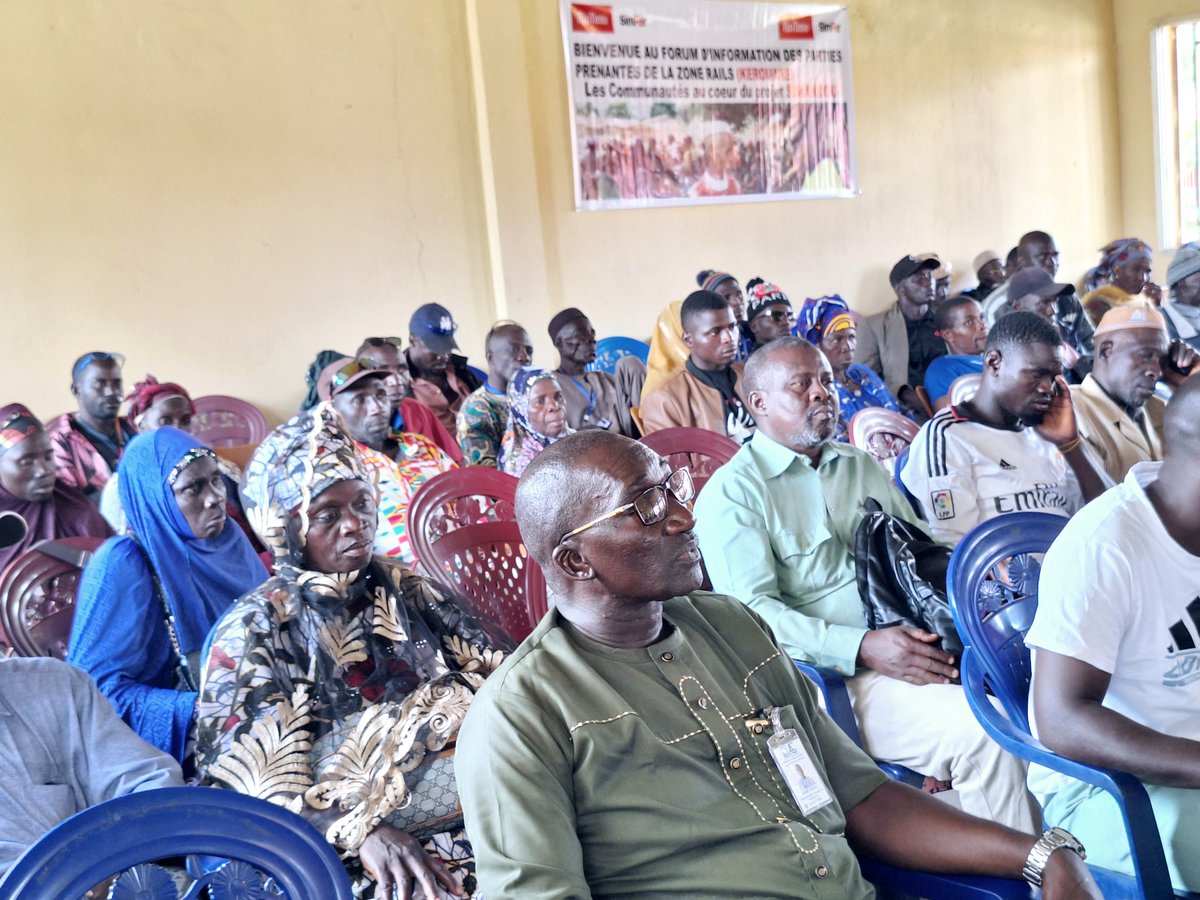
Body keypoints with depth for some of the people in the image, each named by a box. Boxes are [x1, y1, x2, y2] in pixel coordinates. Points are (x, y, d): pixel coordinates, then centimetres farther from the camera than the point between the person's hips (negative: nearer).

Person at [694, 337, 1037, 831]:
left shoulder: (862, 466, 22)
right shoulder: (732, 491, -1)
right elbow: (752, 610, -12)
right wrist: (861, 647, -22)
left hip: (922, 646, 7)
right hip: (835, 675, -7)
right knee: (982, 733, -27)